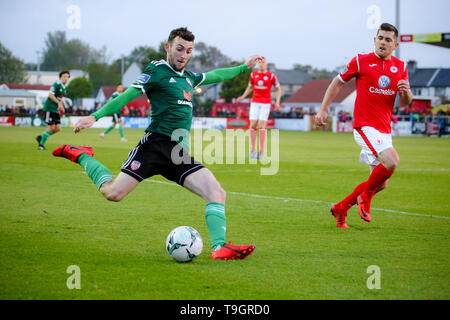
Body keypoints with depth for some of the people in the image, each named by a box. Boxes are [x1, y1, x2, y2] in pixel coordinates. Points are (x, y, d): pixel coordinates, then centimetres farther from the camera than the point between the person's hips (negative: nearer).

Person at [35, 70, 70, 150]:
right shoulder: (57, 84, -12)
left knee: (58, 128, 0)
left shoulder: (64, 88, 16)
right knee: (51, 127, -10)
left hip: (56, 110, 8)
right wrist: (59, 103, -27)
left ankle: (41, 137, 17)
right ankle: (41, 144, 3)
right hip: (49, 108, -8)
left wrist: (61, 106, 13)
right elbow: (51, 95, -22)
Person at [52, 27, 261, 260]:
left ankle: (219, 247, -13)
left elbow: (214, 75, 41)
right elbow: (127, 96, -6)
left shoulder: (189, 78, 21)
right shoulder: (157, 70, -1)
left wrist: (244, 67, 47)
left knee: (217, 193, -10)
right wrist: (95, 117, -15)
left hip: (180, 154, 6)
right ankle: (81, 156, 12)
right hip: (156, 144, -6)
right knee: (113, 192, -13)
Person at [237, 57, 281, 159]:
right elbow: (250, 87, 19)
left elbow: (278, 88, 4)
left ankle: (261, 151, -4)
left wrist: (277, 102, -7)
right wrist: (243, 97, 4)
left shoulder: (271, 76, -4)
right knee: (253, 125, -5)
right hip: (255, 102, 3)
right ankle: (253, 149, 5)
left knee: (261, 126, -10)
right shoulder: (253, 74, 5)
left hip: (266, 103, -3)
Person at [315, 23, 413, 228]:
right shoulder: (361, 61, -2)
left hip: (384, 130, 6)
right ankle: (365, 196, -3)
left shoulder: (400, 67, 11)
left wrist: (407, 92, -9)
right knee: (392, 161, -27)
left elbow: (406, 103, 14)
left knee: (381, 183, 6)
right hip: (365, 126, -6)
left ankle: (340, 208, 23)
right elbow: (337, 82, 9)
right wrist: (323, 109, 6)